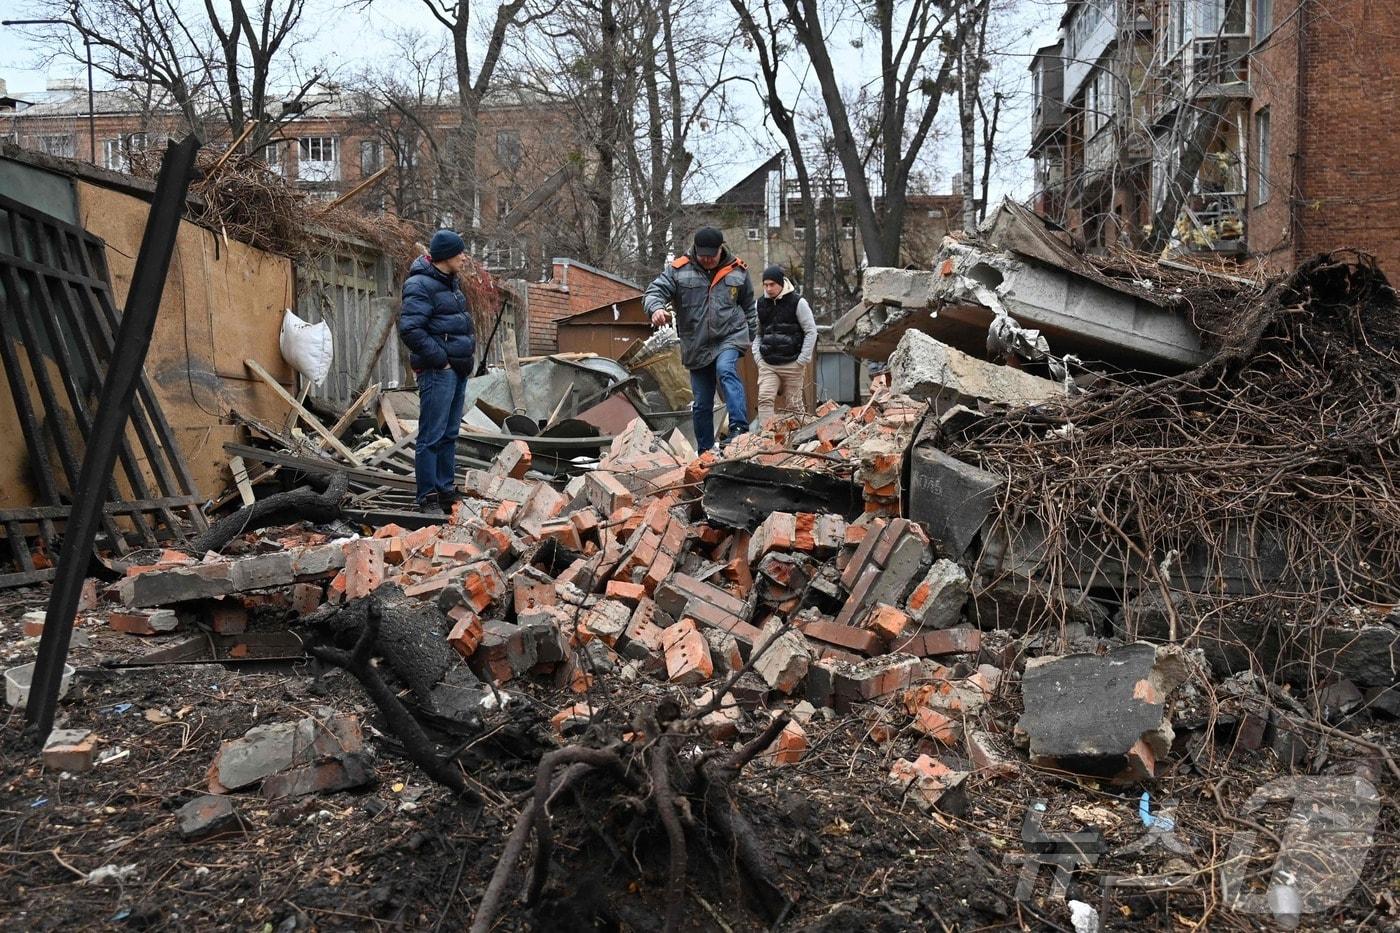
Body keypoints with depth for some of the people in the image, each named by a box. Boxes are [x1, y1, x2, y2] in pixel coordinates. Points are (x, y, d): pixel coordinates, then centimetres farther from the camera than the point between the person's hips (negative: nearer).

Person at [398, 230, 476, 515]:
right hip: (436, 371, -10)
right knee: (431, 436, -5)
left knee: (450, 433, 15)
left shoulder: (451, 282, 16)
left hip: (458, 369, 10)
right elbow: (410, 330, -22)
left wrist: (469, 350, 15)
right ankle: (428, 498, 0)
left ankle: (447, 490, 24)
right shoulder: (421, 285, -14)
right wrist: (440, 359, -18)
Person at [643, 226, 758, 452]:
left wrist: (750, 336, 16)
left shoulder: (737, 270, 5)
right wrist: (656, 307, -30)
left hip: (729, 338, -1)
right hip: (696, 346, 2)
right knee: (701, 404, 6)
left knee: (726, 371, -33)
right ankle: (705, 452, 18)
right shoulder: (678, 270, 0)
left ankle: (739, 428, -39)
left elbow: (749, 306, 16)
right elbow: (655, 290, -7)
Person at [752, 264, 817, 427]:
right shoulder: (761, 304, 9)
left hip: (792, 365, -3)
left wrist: (802, 360, -9)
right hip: (767, 365, 3)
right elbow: (757, 333, 17)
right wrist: (758, 356, 3)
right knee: (765, 399, -13)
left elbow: (811, 331, -3)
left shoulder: (797, 302, -4)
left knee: (794, 405, 5)